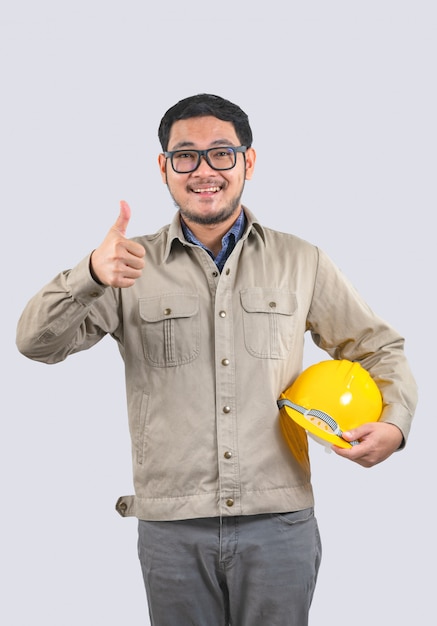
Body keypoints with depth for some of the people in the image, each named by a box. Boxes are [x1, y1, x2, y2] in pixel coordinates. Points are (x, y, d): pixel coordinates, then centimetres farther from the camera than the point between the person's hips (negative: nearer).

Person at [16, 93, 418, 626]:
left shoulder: (301, 262, 6)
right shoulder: (133, 266, 3)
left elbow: (378, 347, 14)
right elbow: (36, 342, -6)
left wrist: (394, 422, -6)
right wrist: (91, 275, -26)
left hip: (279, 521, 1)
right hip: (171, 526, 0)